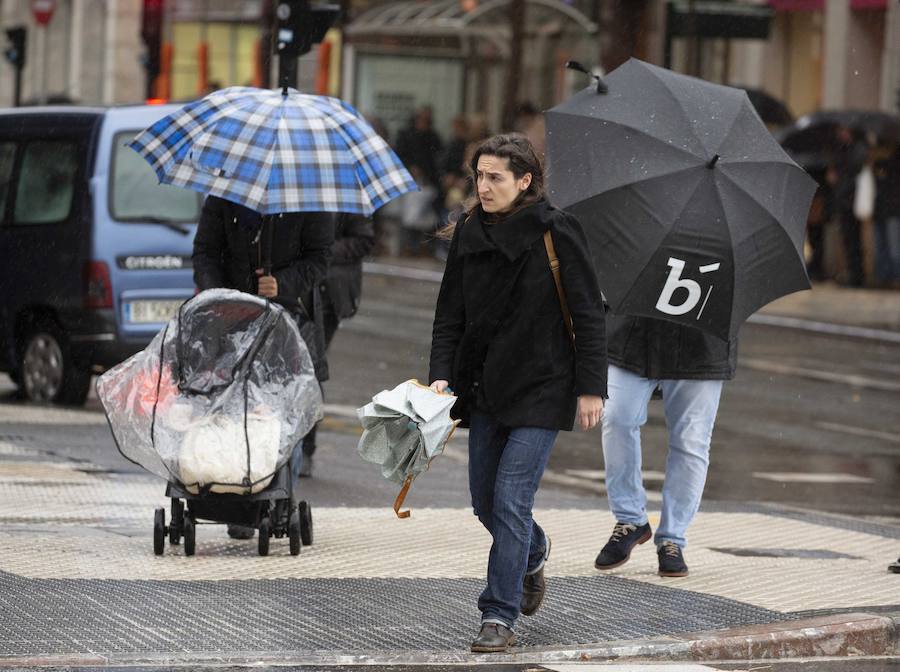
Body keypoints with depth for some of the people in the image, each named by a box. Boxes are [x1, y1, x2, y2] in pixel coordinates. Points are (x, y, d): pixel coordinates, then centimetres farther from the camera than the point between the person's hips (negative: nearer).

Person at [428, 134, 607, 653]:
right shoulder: (469, 235, 5)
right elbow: (451, 313, 9)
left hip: (541, 388, -6)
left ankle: (500, 616, -7)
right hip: (486, 386, 6)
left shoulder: (556, 233, -10)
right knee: (485, 501, 12)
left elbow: (589, 314, -8)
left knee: (511, 499, -12)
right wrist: (442, 375, -4)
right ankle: (533, 555, 44)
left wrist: (590, 387, -11)